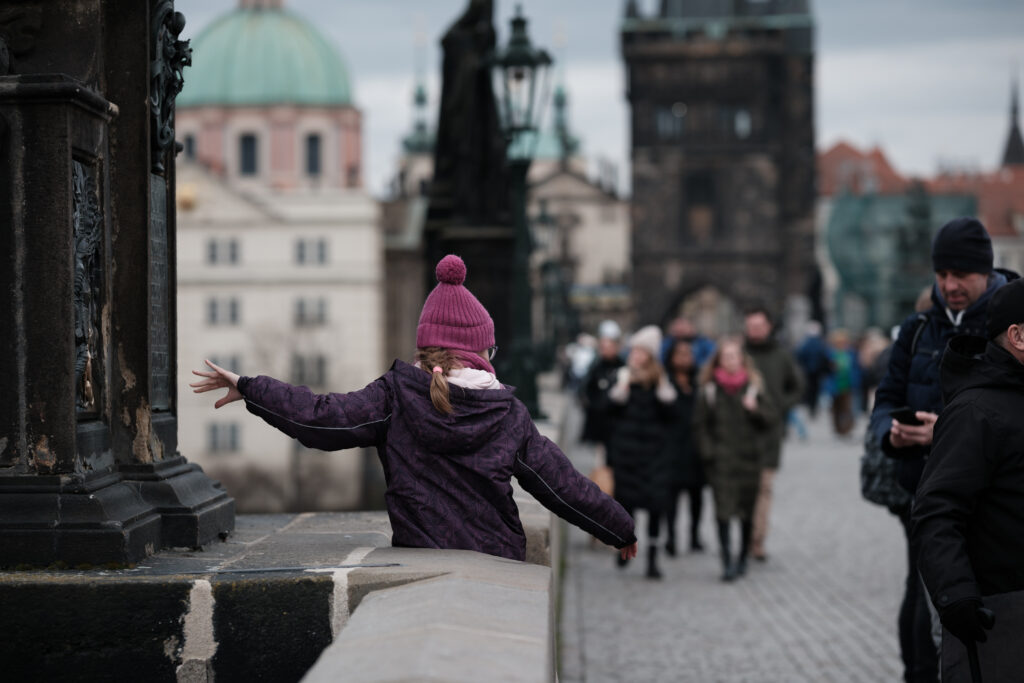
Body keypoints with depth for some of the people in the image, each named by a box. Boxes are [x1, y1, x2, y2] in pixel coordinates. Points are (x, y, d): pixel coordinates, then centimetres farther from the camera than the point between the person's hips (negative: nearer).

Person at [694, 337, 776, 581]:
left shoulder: (753, 386, 2)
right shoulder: (709, 389, 1)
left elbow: (771, 419, 3)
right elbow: (700, 423, 5)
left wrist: (756, 409, -15)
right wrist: (708, 451, -3)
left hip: (748, 458, 1)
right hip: (720, 460, -1)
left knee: (747, 511, 8)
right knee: (723, 510, -10)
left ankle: (742, 558, 24)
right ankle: (727, 562, -10)